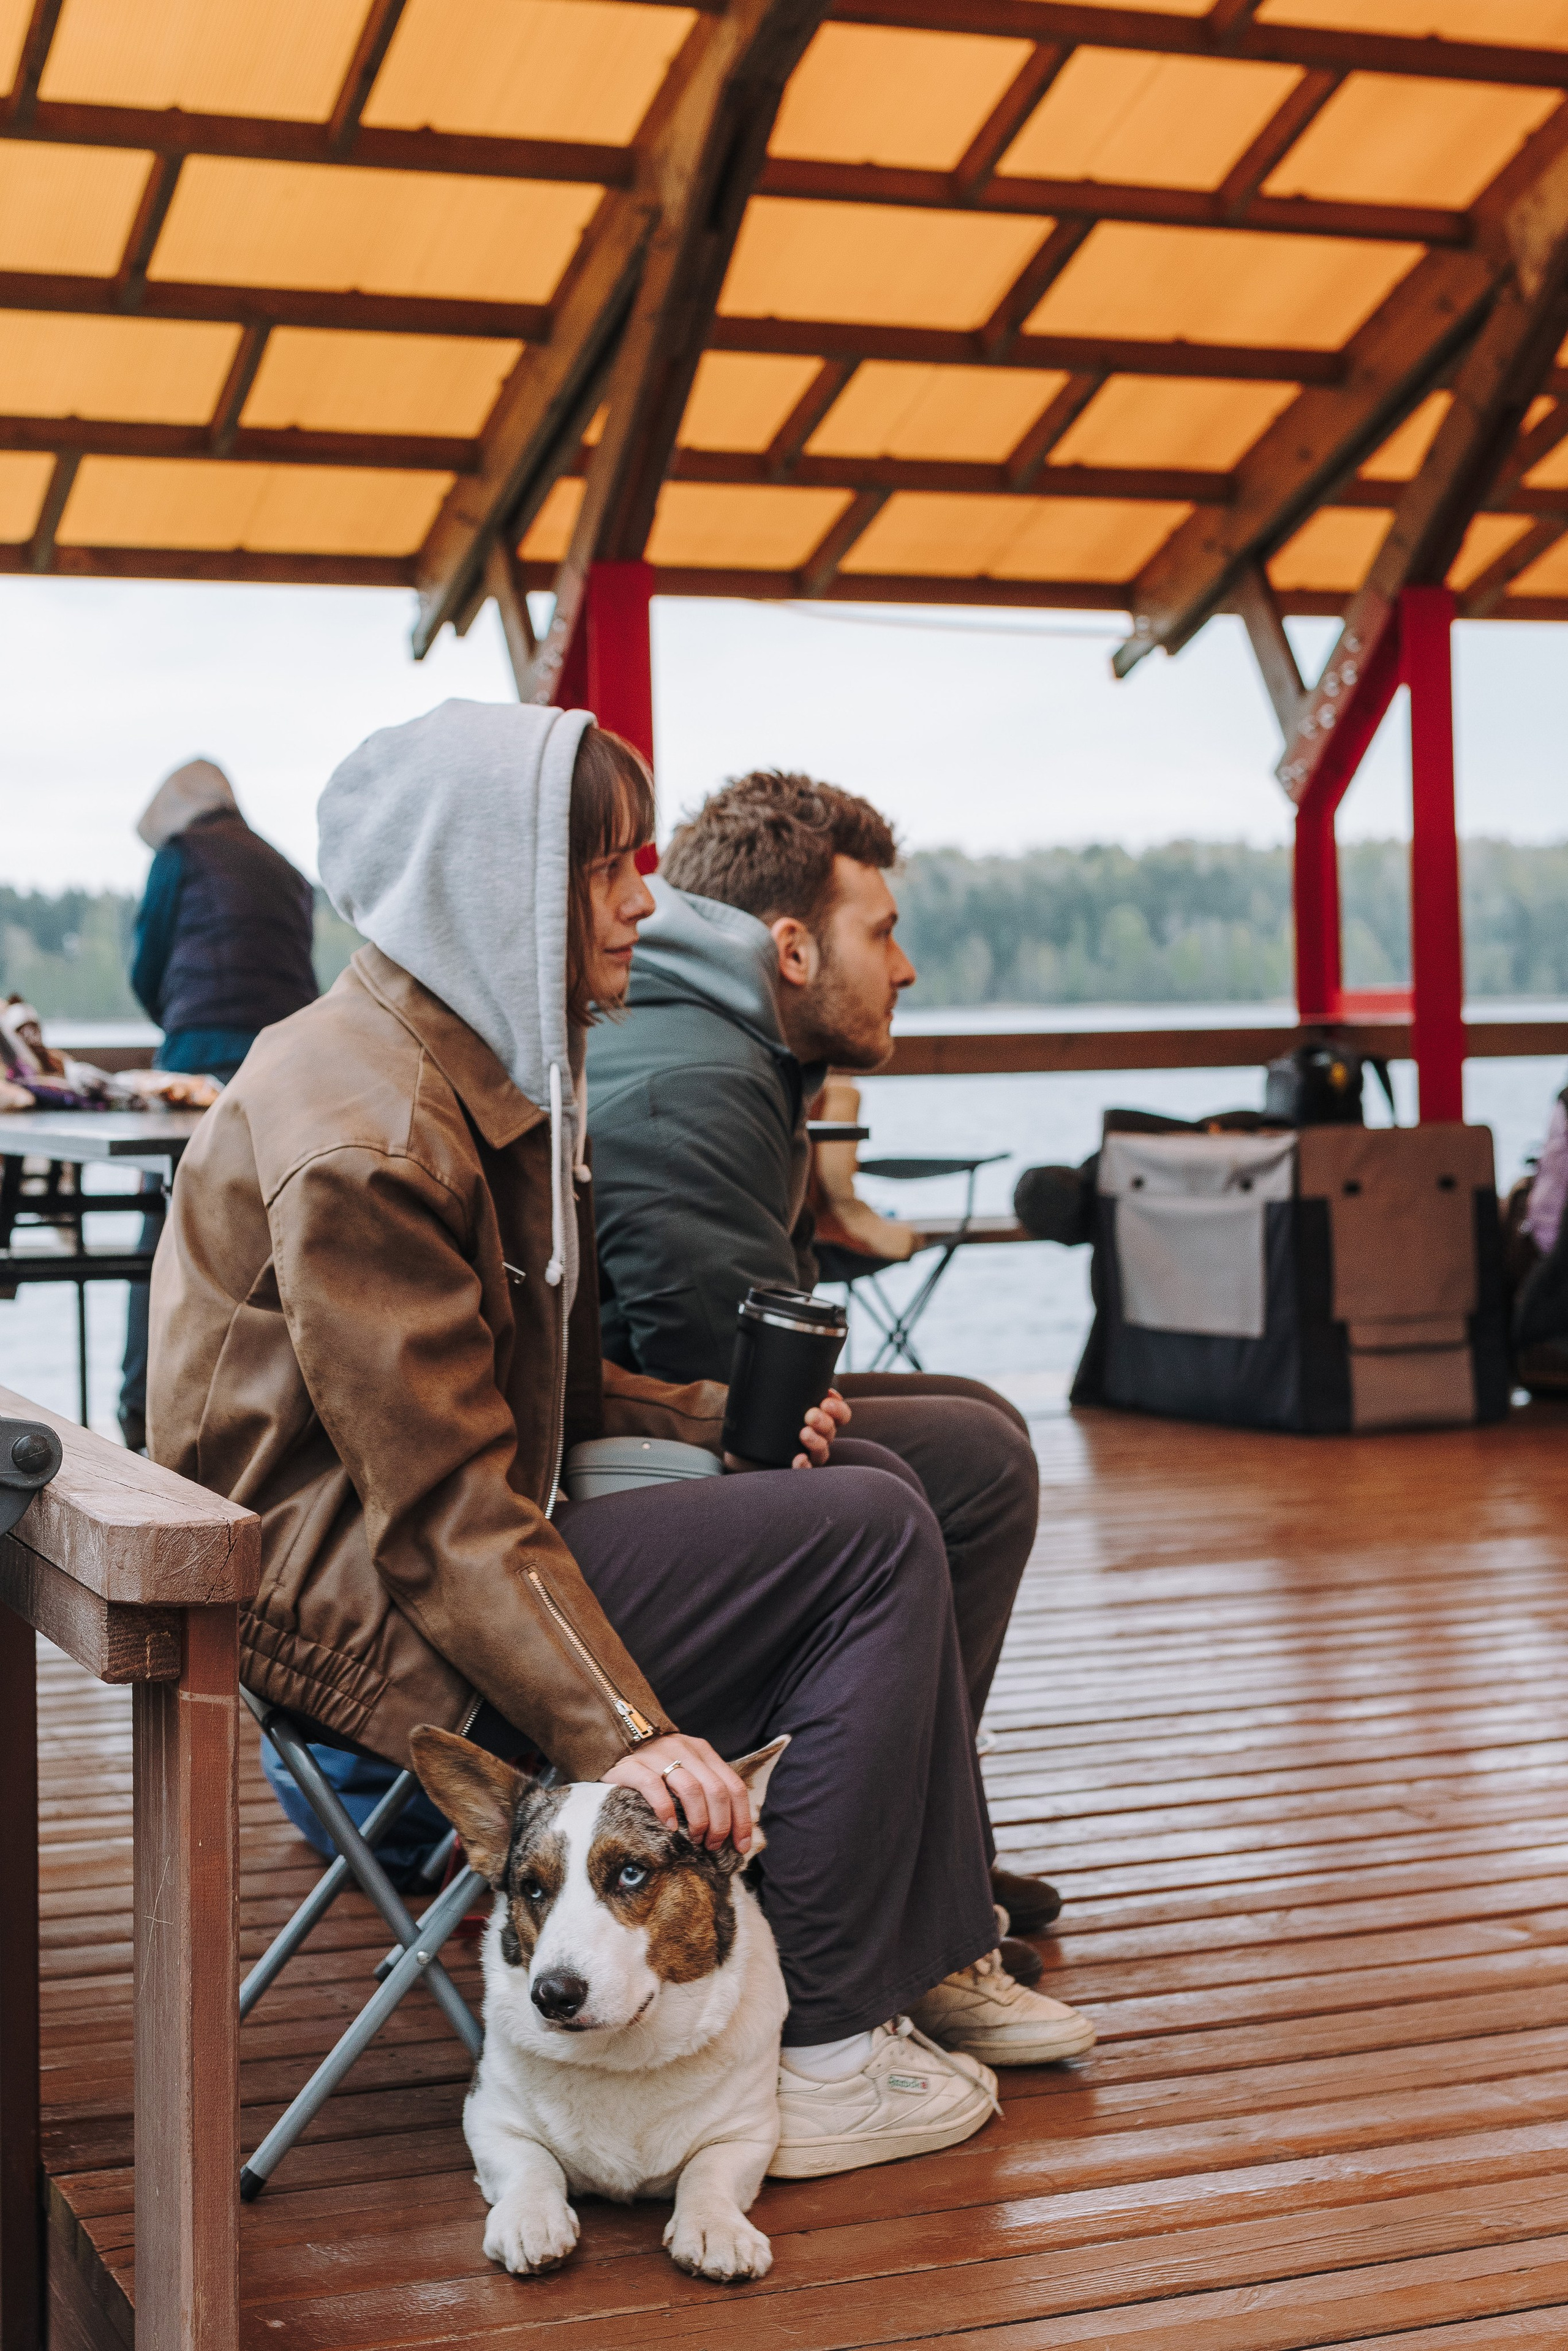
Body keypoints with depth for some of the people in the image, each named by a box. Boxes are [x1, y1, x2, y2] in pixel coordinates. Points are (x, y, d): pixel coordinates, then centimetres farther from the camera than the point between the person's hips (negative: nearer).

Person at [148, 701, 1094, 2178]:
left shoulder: (484, 1068, 12)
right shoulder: (363, 1130, -21)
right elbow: (446, 1504, -25)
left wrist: (719, 1419, 1)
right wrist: (622, 1732, -29)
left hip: (456, 1535, 10)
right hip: (356, 1604, -10)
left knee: (875, 1498, 9)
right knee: (871, 1541, -15)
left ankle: (933, 1952, 15)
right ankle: (819, 2047, -10)